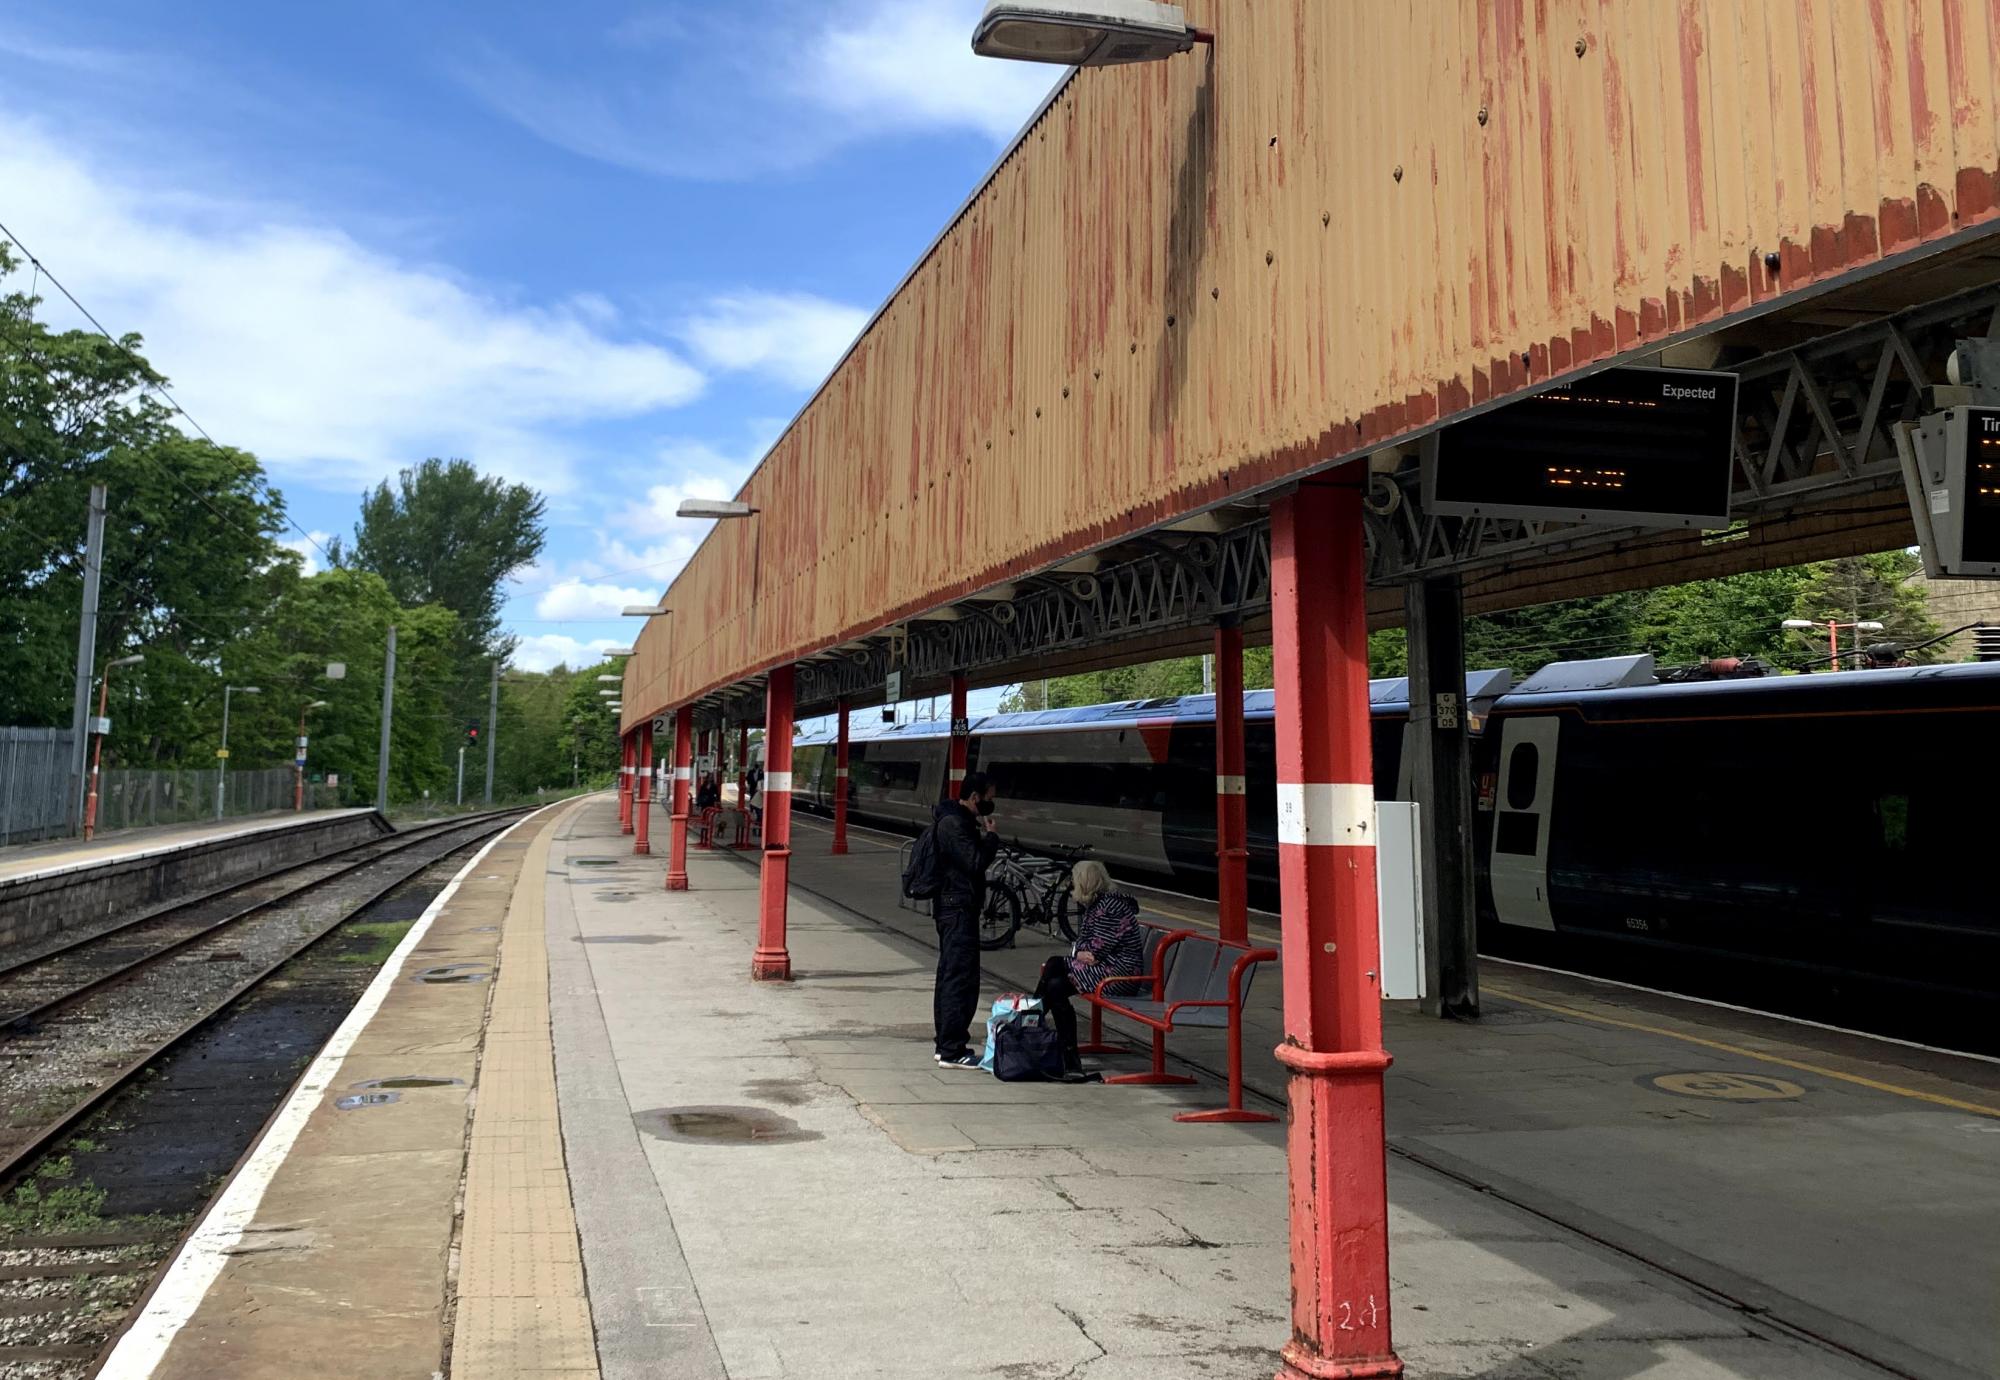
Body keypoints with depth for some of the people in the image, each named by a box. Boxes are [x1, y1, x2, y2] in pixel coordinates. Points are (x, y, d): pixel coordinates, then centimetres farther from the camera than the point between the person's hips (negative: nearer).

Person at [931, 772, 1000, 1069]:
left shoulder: (956, 820, 16)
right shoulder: (953, 823, -17)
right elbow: (976, 862, -21)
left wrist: (983, 836, 6)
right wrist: (991, 836, -9)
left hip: (952, 909, 11)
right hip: (959, 910, -11)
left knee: (949, 977, 15)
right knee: (961, 979, -10)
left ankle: (945, 1045, 22)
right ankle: (952, 1051, -9)